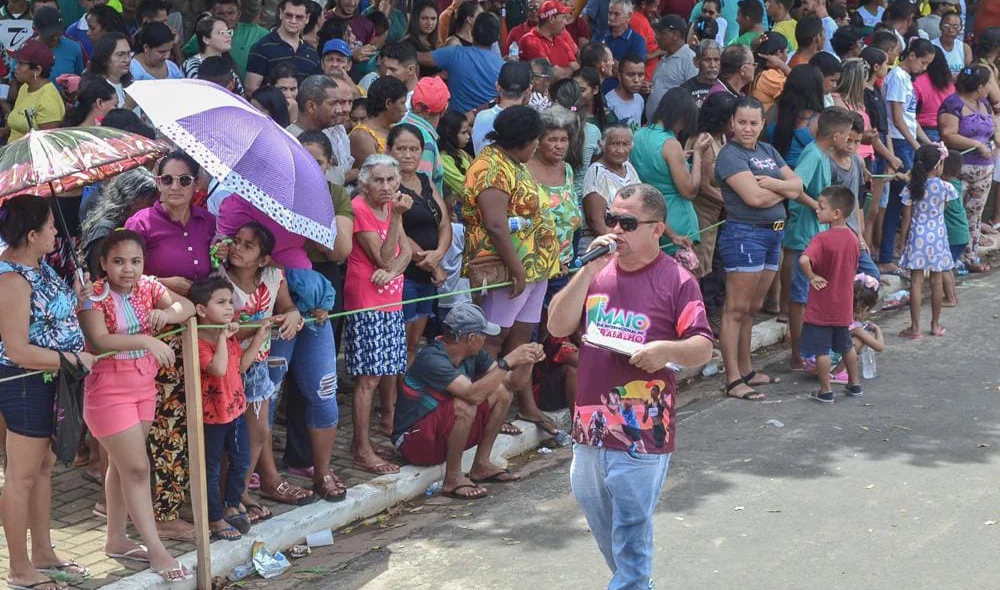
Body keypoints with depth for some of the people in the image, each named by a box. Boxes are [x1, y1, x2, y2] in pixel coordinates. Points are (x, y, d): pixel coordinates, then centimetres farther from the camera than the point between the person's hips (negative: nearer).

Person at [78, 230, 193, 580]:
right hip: (109, 390, -7)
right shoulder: (95, 295, -16)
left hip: (144, 387, 7)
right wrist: (146, 340, -38)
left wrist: (167, 312, -25)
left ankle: (116, 539, 28)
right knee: (137, 467, -6)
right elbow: (98, 341, -29)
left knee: (122, 465, 16)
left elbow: (188, 308, -3)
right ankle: (156, 549, -1)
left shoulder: (148, 287, 1)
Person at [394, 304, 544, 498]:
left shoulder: (472, 354, -2)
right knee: (464, 406, -34)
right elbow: (473, 394, -38)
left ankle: (482, 465, 4)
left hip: (444, 431, 9)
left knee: (501, 393, -1)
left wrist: (527, 361, -18)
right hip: (414, 442, -9)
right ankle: (453, 479, -18)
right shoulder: (432, 359, -28)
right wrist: (508, 361, -33)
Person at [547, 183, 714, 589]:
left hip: (643, 432, -6)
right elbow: (558, 327, 0)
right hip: (590, 424, 6)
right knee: (602, 526, 20)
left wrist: (668, 349, -26)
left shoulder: (676, 280, -5)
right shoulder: (598, 273, 9)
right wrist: (588, 271, -7)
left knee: (631, 536, -2)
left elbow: (703, 349, -5)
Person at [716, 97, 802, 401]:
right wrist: (784, 191, -3)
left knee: (753, 307, 14)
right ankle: (734, 380, -5)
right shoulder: (730, 155, -9)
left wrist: (772, 183, -12)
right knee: (736, 309, -6)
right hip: (745, 234, -8)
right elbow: (754, 197, -20)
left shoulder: (768, 151, 15)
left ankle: (746, 370, 23)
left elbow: (798, 184, 8)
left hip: (774, 234, 8)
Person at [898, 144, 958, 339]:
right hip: (938, 236, 1)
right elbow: (942, 210, 8)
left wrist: (903, 241, 4)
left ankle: (915, 328, 0)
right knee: (936, 281, 11)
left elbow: (907, 218, -4)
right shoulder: (944, 187, -7)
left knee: (916, 281, 0)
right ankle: (936, 325, 22)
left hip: (917, 237, -1)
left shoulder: (911, 187, -7)